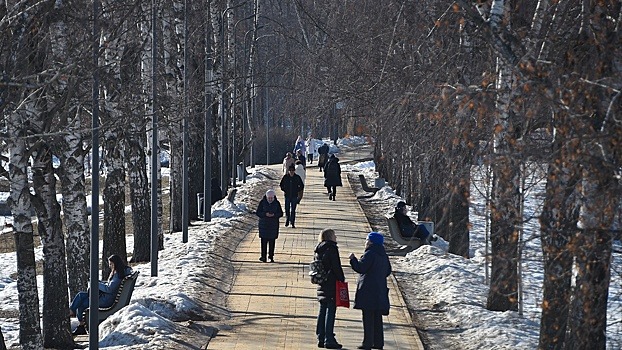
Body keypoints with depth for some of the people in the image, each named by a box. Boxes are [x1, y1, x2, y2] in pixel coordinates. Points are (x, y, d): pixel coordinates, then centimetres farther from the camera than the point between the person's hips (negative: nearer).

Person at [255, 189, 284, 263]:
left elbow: (281, 214, 2)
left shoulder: (277, 203, -1)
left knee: (272, 241, 3)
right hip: (264, 225, -1)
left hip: (273, 225, 1)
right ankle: (263, 256, 0)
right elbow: (257, 212, -3)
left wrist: (274, 215, -18)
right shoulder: (262, 202, -4)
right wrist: (265, 214, -20)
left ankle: (271, 256, 13)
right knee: (264, 241, -6)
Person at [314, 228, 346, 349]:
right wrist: (342, 279, -5)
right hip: (332, 284, -8)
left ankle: (321, 338, 13)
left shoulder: (317, 250, 11)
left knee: (322, 311, 12)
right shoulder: (331, 249, -13)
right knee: (330, 311, -5)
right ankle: (329, 339, -6)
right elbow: (336, 267, -15)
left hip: (321, 285, 8)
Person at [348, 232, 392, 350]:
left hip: (368, 291, -8)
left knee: (368, 318, -6)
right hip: (380, 290, 8)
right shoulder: (383, 255, 12)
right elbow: (388, 271, 18)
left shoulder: (370, 254, -14)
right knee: (377, 318, 12)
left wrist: (353, 259, -4)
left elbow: (360, 268, -18)